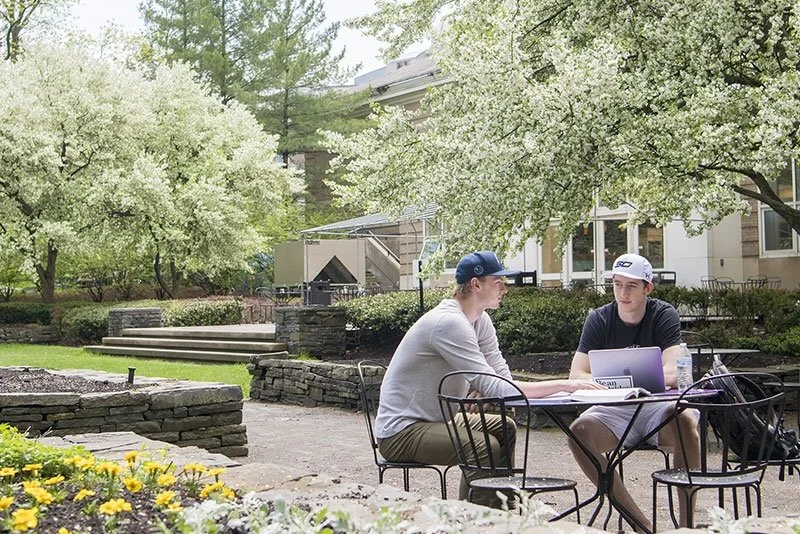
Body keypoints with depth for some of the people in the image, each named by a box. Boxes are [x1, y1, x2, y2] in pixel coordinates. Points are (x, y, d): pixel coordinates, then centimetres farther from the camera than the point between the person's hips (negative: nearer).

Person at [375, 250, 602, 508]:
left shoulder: (480, 320, 6)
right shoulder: (449, 322, -26)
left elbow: (503, 378, 1)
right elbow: (494, 388, -29)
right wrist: (562, 385, -28)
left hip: (434, 419, 10)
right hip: (400, 432, -10)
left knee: (504, 429, 8)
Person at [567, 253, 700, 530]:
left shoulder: (664, 315, -4)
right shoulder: (599, 319, 3)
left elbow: (671, 374, -16)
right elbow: (576, 375, -4)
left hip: (658, 406, -2)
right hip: (615, 411, 2)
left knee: (684, 418, -36)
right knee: (579, 431, -28)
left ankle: (686, 520, -24)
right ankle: (639, 522, -24)